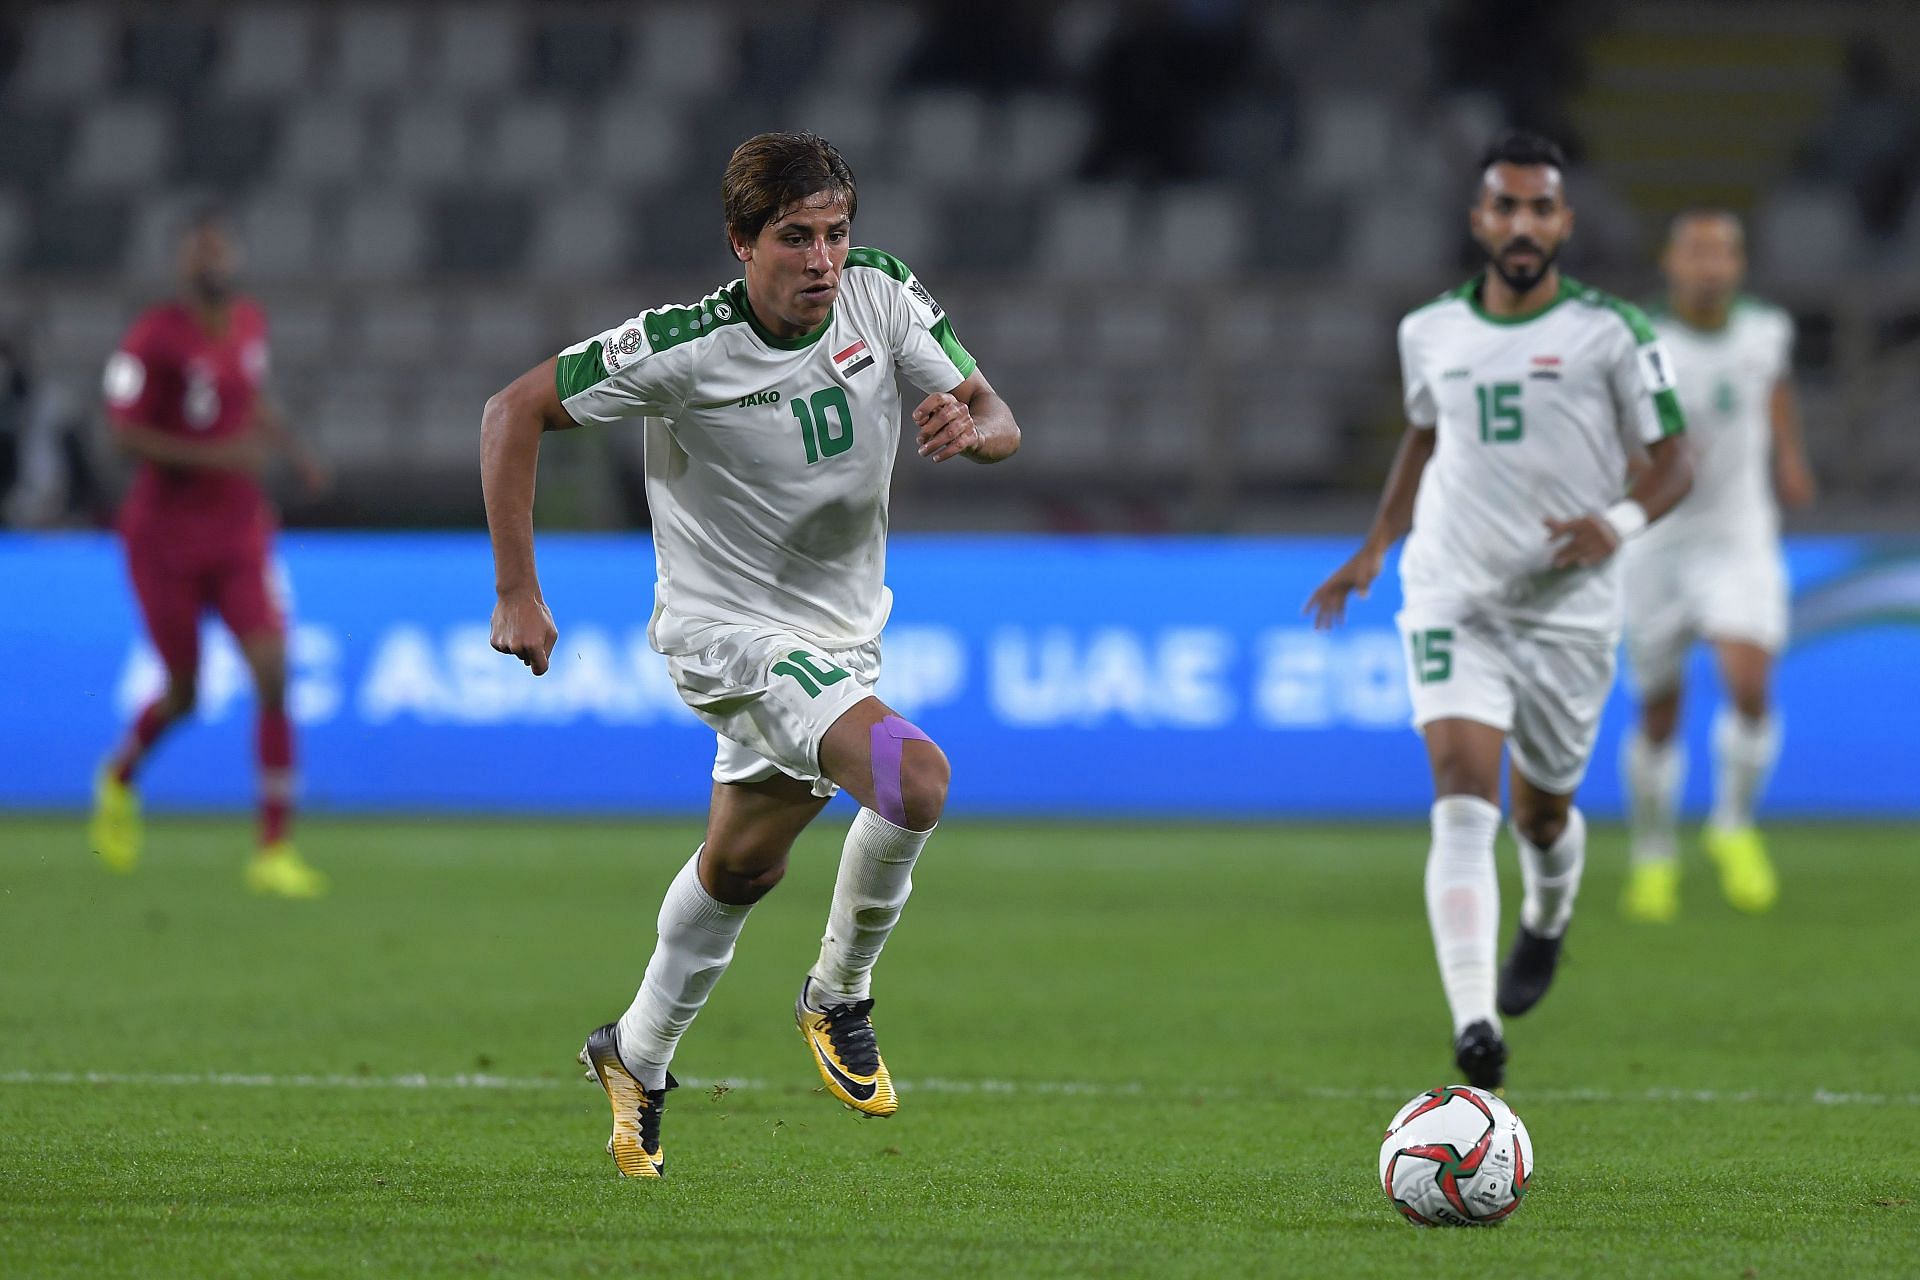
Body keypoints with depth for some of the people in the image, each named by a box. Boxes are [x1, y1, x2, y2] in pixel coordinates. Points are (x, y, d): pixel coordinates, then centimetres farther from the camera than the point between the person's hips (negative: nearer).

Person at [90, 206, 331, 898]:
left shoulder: (251, 324, 6)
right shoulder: (154, 338, -14)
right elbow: (123, 432, -18)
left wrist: (294, 449, 6)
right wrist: (214, 456, -26)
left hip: (241, 534, 4)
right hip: (165, 534, -4)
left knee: (272, 678, -12)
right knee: (183, 695, 5)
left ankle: (275, 850, -11)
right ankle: (119, 777, 40)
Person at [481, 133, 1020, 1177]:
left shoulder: (884, 296, -12)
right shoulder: (681, 348, -24)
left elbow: (998, 421, -7)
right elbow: (515, 412, -14)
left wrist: (971, 426, -33)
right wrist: (516, 593, -16)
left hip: (841, 634, 6)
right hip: (727, 630, -6)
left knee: (744, 865, 20)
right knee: (915, 778, -27)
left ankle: (637, 1056, 41)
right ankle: (838, 998, -5)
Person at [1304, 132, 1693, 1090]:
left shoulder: (1610, 332, -5)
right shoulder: (1431, 332, 5)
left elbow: (1674, 463, -2)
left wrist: (1620, 523, -21)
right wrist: (1375, 547, 19)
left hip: (1568, 607, -1)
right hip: (1453, 598, 1)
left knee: (1541, 810, 13)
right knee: (1463, 797, -18)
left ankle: (1545, 929, 51)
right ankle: (1474, 1027, -28)